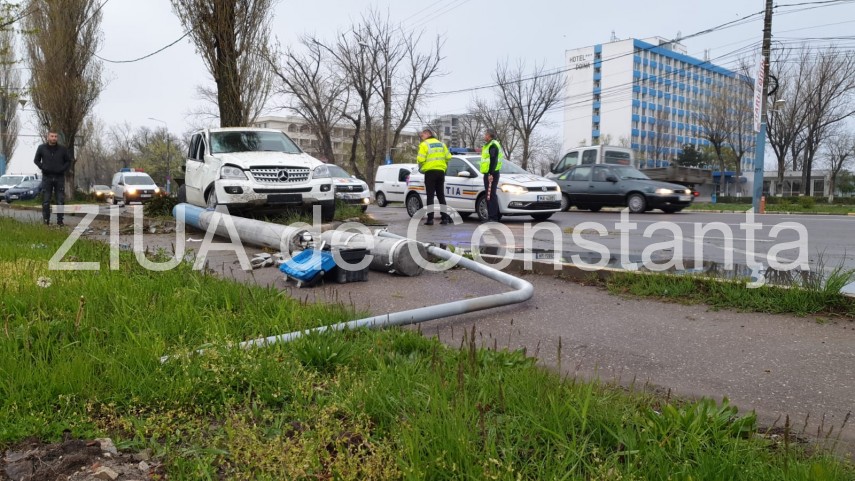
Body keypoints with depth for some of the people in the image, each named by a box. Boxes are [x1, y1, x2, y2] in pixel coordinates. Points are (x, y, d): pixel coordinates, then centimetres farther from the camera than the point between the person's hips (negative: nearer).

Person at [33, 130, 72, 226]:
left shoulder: (63, 149, 4)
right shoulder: (41, 148, 4)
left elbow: (68, 161, 10)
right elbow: (37, 160, 11)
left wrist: (63, 169, -6)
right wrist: (42, 167, -6)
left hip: (59, 177, 0)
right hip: (47, 177, 0)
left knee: (60, 201, 1)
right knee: (46, 201, 2)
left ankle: (60, 220, 8)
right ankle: (46, 221, 8)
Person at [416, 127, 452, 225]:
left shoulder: (424, 144, -4)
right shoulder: (441, 144, 14)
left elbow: (421, 159, -13)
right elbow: (448, 157, 8)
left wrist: (421, 169, 5)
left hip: (430, 172, -5)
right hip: (441, 171, 5)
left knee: (430, 196, -2)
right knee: (441, 195, 11)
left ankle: (430, 219, -6)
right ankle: (445, 217, 8)